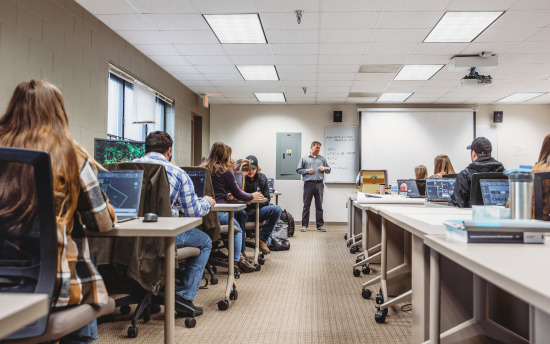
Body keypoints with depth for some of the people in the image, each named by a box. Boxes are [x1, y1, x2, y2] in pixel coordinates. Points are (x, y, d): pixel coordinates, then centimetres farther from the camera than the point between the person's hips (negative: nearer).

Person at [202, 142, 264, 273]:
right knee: (238, 229, 20)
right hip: (217, 214, -6)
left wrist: (228, 194, 35)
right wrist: (253, 196, 19)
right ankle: (236, 261, 17)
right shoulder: (225, 171, -7)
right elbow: (238, 195, 1)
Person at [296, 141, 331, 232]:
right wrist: (307, 171, -7)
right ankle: (304, 225, 6)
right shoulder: (304, 158, 9)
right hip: (308, 183, -2)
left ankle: (320, 225, 10)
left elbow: (329, 169, 20)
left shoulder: (322, 158, 16)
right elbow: (298, 170, 7)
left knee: (319, 206, 4)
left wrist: (324, 168, -2)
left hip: (319, 184, 2)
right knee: (306, 205, 1)